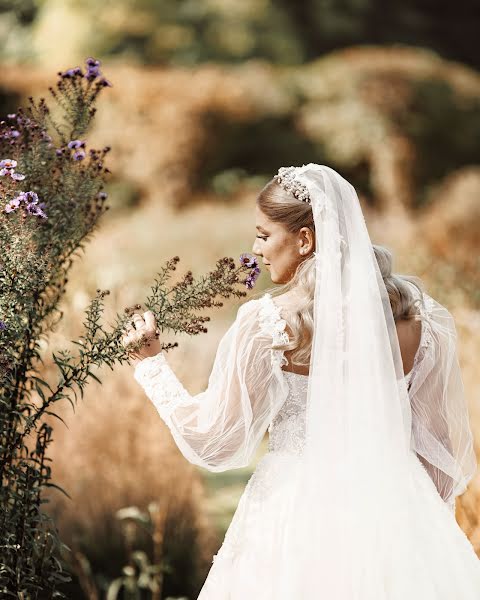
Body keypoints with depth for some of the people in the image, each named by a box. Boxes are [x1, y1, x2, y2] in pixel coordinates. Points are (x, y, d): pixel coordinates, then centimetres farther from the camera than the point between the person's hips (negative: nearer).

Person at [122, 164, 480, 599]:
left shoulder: (267, 321, -13)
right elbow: (443, 443, 5)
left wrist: (152, 362, 7)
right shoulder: (416, 314, -3)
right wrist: (421, 516, 21)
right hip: (392, 506, 3)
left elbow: (214, 437, -5)